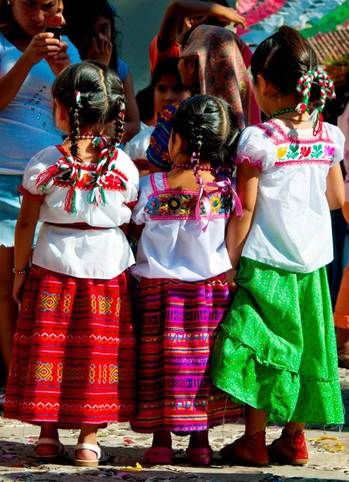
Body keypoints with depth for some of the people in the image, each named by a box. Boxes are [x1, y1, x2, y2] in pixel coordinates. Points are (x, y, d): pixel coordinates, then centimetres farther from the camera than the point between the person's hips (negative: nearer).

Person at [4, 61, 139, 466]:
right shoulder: (125, 167, -4)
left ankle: (48, 436, 15)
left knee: (49, 348, 9)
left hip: (54, 265, 0)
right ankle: (88, 439, 8)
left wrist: (20, 270, 9)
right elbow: (133, 225, 2)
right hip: (109, 267, 1)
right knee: (97, 352, 6)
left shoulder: (43, 164, -8)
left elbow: (26, 224, -2)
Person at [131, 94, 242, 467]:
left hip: (159, 290, -1)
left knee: (161, 361, 7)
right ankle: (199, 442, 14)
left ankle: (161, 441, 9)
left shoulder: (150, 187, -11)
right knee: (202, 362, 9)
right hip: (211, 292, 1)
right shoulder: (227, 189, -7)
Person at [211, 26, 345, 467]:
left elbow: (244, 210, -12)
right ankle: (294, 438, 19)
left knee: (261, 346, 2)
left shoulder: (258, 141, -13)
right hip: (312, 262, 5)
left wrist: (229, 262, -6)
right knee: (304, 346, 13)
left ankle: (254, 441, 4)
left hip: (265, 263, -5)